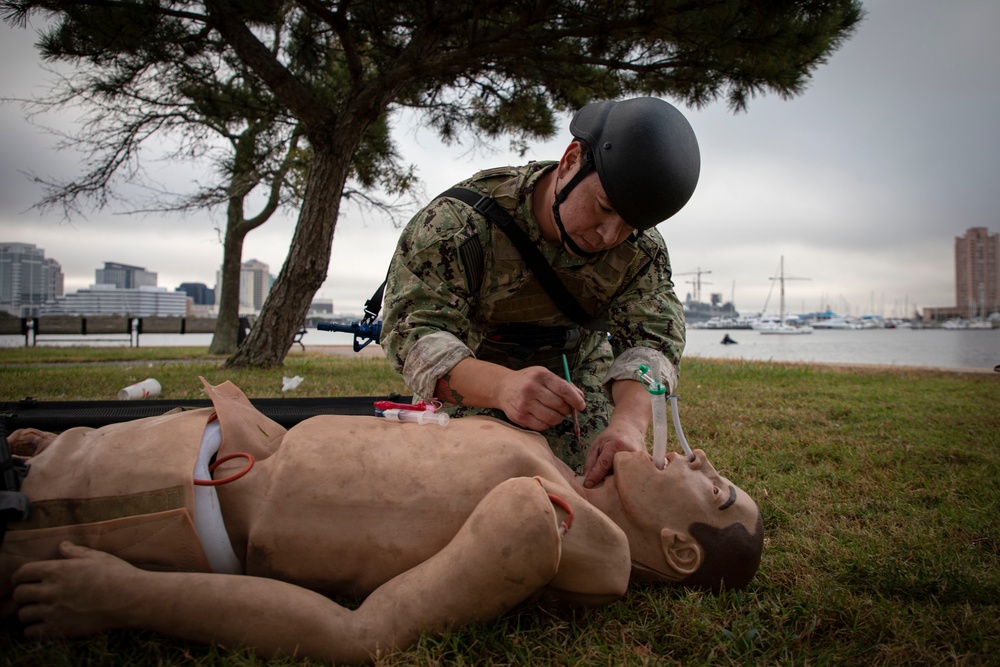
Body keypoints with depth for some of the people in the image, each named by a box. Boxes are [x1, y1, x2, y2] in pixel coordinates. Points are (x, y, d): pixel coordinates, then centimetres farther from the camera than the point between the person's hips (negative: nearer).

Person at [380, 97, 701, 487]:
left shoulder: (642, 247, -18)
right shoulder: (462, 221, -32)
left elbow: (652, 338, -25)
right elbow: (413, 331, -37)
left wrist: (629, 421, -49)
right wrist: (502, 386, -58)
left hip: (578, 370, 3)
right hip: (469, 378, -2)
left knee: (597, 479, -9)